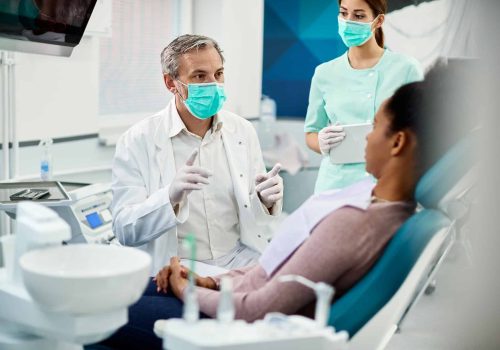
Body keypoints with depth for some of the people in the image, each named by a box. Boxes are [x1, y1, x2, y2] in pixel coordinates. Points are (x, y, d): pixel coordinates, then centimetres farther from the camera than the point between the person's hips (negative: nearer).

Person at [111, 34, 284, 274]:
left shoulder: (243, 131, 8)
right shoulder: (138, 141, -4)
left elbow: (253, 216, 13)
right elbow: (124, 230, -9)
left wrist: (267, 200, -11)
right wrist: (170, 196, -27)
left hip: (239, 261, 3)